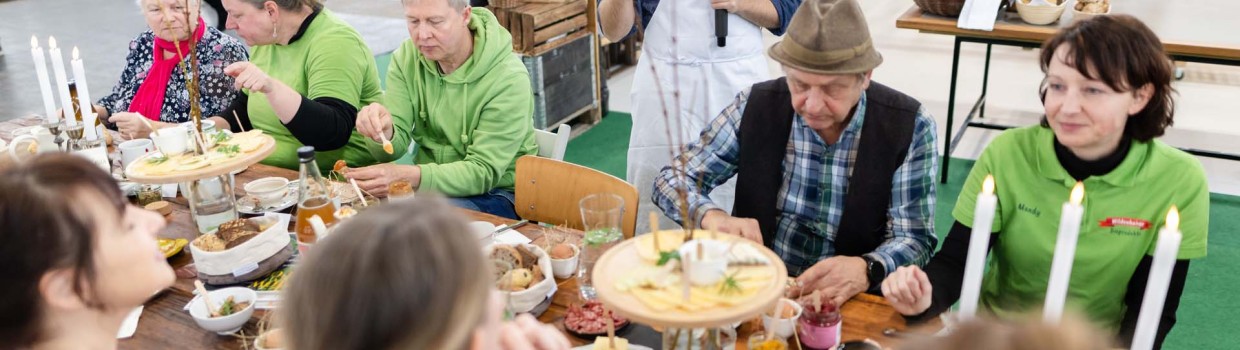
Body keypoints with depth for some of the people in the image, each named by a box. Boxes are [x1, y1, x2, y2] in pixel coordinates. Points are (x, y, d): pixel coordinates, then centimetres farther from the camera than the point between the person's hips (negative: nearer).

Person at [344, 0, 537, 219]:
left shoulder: (508, 78, -20)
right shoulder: (407, 57, -3)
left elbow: (483, 172, -23)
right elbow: (396, 142, -6)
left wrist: (408, 176, -38)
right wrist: (384, 133, -31)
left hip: (495, 193, -4)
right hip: (426, 183, 5)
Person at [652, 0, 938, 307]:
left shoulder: (909, 125, -9)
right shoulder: (756, 106, -7)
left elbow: (916, 239, -8)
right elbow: (672, 179, -1)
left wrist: (866, 270, -29)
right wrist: (712, 217, -23)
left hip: (851, 301, 0)